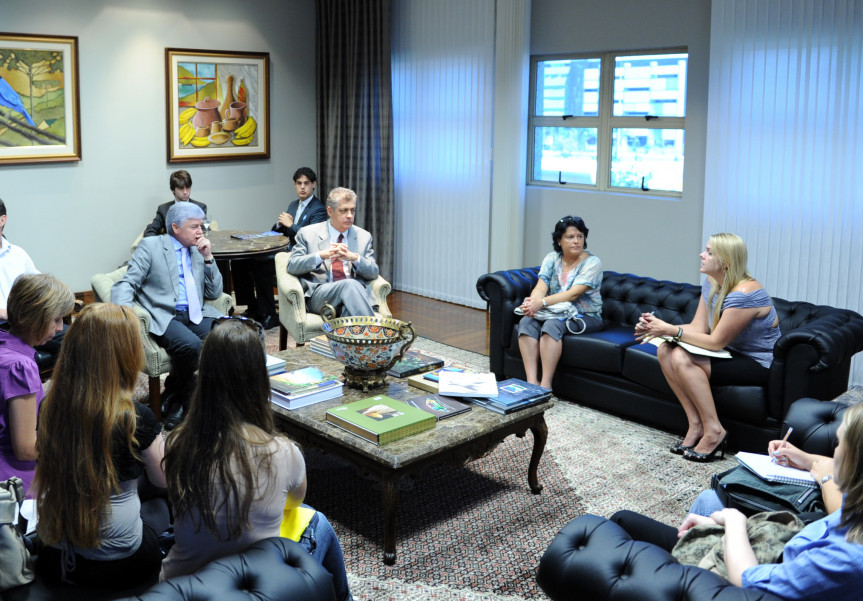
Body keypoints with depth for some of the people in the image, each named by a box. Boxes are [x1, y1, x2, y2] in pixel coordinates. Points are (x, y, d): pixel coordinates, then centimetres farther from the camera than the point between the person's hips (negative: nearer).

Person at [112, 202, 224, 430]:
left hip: (196, 315, 5)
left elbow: (214, 293, 14)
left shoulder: (198, 250, 19)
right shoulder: (150, 246, 4)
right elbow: (126, 285, -4)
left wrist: (208, 257, 3)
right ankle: (174, 401, -7)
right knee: (191, 345, -35)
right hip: (163, 316, -5)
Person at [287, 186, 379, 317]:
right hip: (319, 295, -1)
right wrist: (321, 255, -13)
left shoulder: (364, 236, 19)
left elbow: (373, 272, 12)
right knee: (349, 284, -35)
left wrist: (354, 258, -10)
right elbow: (292, 266, 3)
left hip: (355, 293, 2)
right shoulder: (308, 233, 12)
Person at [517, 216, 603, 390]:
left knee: (552, 325, -33)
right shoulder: (551, 259, 6)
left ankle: (545, 384, -35)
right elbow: (541, 287, -7)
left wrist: (541, 302, -33)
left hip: (585, 316, -5)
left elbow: (573, 294, -21)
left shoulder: (592, 263, -9)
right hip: (555, 311, 5)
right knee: (526, 322, -23)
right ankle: (531, 381, -31)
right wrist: (532, 302, -32)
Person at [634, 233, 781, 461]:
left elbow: (715, 342, -23)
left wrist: (671, 330, -22)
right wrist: (658, 327, -14)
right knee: (665, 351, -9)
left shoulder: (743, 294, -26)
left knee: (682, 359, -27)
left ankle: (713, 430, -16)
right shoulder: (711, 283, 2)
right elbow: (697, 327, 0)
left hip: (760, 364, -9)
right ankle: (696, 424, -6)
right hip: (734, 354, 9)